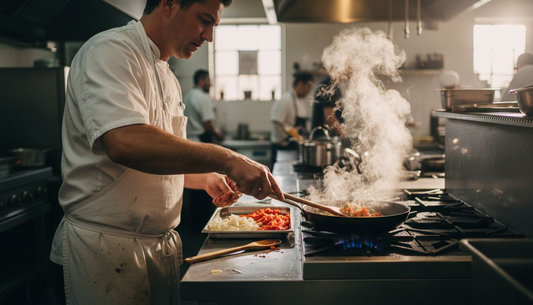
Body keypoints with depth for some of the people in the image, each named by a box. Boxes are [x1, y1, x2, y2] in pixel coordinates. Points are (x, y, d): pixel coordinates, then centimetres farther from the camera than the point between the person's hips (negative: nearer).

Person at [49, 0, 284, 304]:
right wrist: (226, 159, -30)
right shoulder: (110, 50, -14)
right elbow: (125, 142, -32)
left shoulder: (167, 78, 15)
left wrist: (206, 179, 4)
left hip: (163, 242, 8)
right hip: (108, 245, -8)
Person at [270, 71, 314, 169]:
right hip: (282, 148, -8)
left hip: (296, 147, 9)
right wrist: (285, 142, -14)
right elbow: (276, 123, -20)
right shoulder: (286, 100, -15)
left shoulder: (305, 101, 13)